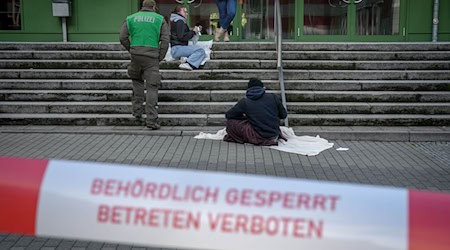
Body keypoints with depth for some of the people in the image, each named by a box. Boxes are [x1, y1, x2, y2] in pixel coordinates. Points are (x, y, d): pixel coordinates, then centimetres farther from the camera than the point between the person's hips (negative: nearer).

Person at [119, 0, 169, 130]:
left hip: (135, 55, 2)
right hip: (152, 55, -2)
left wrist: (131, 50, 15)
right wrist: (160, 57, 5)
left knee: (137, 81, 24)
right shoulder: (159, 19, 9)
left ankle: (137, 111, 20)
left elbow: (123, 38, 6)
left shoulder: (131, 18, 14)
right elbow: (165, 40, 0)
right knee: (152, 87, -2)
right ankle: (151, 119, -7)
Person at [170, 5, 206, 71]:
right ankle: (187, 63, -35)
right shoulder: (179, 22, -9)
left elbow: (186, 34, 27)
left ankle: (186, 59, -12)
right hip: (177, 48, -10)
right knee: (201, 51, -22)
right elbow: (181, 37, -20)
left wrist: (196, 30, 13)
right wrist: (193, 31, -10)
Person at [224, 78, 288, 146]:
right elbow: (284, 115, 8)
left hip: (259, 138, -4)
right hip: (274, 137, 4)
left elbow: (228, 115, 5)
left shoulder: (245, 102, -5)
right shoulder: (273, 97, -2)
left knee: (230, 122, 4)